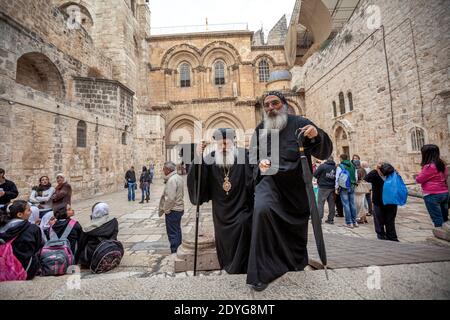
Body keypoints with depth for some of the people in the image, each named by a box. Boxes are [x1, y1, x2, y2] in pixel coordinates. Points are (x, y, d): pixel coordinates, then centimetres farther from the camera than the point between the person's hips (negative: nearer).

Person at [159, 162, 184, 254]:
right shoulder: (178, 177, 9)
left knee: (172, 233, 1)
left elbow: (170, 198, -25)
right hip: (179, 208, 10)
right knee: (177, 231, 19)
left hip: (172, 210, -10)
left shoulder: (171, 180, -21)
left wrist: (164, 209, -13)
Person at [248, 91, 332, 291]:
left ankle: (297, 262, 49)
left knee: (296, 228, 16)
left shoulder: (299, 123, -3)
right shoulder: (260, 129, 6)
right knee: (262, 209, -30)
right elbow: (252, 156, 15)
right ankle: (262, 271, -15)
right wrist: (259, 163, -8)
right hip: (269, 180, 0)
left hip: (296, 184, 0)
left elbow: (325, 153, -8)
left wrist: (317, 135, -29)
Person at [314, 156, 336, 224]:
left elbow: (315, 174, -7)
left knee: (320, 203, 0)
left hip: (323, 187, -4)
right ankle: (331, 219, 16)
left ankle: (319, 218, 0)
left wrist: (320, 178, 10)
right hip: (332, 187, 5)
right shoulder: (335, 167, 2)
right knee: (331, 203, 10)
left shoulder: (323, 166, -10)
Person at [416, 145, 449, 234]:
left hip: (432, 195, -8)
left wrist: (417, 177, 8)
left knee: (437, 220, 2)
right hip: (445, 193, 8)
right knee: (445, 218, 19)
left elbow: (419, 180, -11)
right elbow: (446, 176, 21)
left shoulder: (429, 166, -20)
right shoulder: (442, 164, 5)